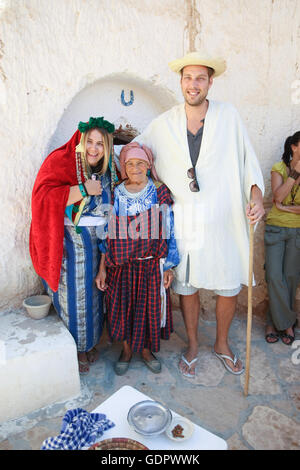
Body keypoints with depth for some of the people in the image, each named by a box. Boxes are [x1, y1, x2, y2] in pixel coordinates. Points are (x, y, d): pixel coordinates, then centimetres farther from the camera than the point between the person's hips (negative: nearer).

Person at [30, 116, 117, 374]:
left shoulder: (107, 167, 8)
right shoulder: (60, 161, -12)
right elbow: (42, 196, -27)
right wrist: (83, 189, -27)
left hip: (99, 241, 6)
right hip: (70, 243, -6)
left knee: (93, 293, 17)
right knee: (72, 296, 6)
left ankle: (89, 342, 38)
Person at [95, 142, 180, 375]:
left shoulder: (160, 193, -3)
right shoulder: (116, 195, -1)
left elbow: (168, 231, -1)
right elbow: (107, 234, 1)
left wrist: (169, 266, -3)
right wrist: (102, 269, -1)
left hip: (151, 264, 0)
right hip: (121, 263, 1)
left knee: (149, 307, 10)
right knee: (123, 306, 10)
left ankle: (146, 348, 35)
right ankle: (127, 348, 35)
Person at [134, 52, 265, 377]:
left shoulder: (228, 116, 1)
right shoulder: (164, 124, 4)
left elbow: (247, 158, 4)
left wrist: (256, 194, -9)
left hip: (223, 219, 0)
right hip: (183, 220, 1)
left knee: (229, 287, 10)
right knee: (186, 286, 12)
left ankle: (222, 344, 38)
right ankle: (192, 345, 37)